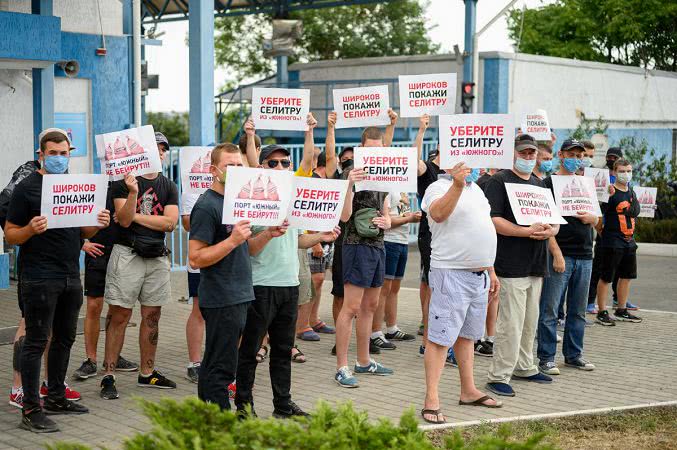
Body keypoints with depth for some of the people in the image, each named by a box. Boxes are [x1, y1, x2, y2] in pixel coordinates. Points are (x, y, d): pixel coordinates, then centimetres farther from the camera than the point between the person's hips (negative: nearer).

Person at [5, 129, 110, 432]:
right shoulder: (26, 188, -6)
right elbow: (10, 235, -7)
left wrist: (98, 224, -2)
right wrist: (31, 229, -26)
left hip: (71, 276, 7)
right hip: (40, 279, -7)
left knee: (64, 338, 14)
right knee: (36, 341, -4)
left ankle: (56, 398, 27)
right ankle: (31, 410, -1)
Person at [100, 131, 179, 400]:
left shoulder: (168, 187, 12)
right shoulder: (125, 181, -2)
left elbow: (170, 223, -2)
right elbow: (124, 220, -12)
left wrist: (136, 216, -6)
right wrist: (132, 193, -27)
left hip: (157, 257, 5)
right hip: (127, 254, -5)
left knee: (152, 316, 9)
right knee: (120, 316, -5)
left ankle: (147, 373, 20)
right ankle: (108, 376, -1)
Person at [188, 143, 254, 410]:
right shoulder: (207, 206, -13)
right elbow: (195, 259, -18)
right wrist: (233, 240, -24)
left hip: (239, 295, 9)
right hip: (221, 300, -9)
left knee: (213, 365, 15)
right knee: (221, 368, -5)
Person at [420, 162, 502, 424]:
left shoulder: (475, 189, 17)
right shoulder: (439, 188, -9)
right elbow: (438, 214, -32)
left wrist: (491, 271, 20)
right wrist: (457, 185, -42)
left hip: (479, 273, 8)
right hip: (452, 272, -8)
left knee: (467, 335, 17)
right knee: (441, 337, -7)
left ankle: (469, 391, 26)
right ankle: (431, 400, -6)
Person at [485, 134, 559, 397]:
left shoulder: (540, 185, 19)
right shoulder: (500, 181, -6)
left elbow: (555, 221, 20)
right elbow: (493, 220, -16)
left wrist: (550, 230, -5)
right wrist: (528, 231, -23)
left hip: (536, 265, 8)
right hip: (511, 264, -8)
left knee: (530, 321, 16)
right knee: (511, 322, -9)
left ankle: (524, 367, 29)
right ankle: (499, 376, -2)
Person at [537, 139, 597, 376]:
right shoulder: (548, 184, -2)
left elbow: (596, 221, 23)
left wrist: (592, 218, -2)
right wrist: (556, 253, -17)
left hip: (584, 256, 6)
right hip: (560, 254, -6)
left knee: (578, 310, 12)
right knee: (550, 310, -5)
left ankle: (573, 354, 22)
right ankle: (546, 358, 2)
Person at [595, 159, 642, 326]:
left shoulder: (632, 192, 11)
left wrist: (630, 234, 18)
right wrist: (603, 233, -7)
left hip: (630, 241, 8)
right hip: (612, 242, -8)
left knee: (626, 276, 14)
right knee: (606, 277, -2)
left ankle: (622, 310, 26)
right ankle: (602, 312, 5)